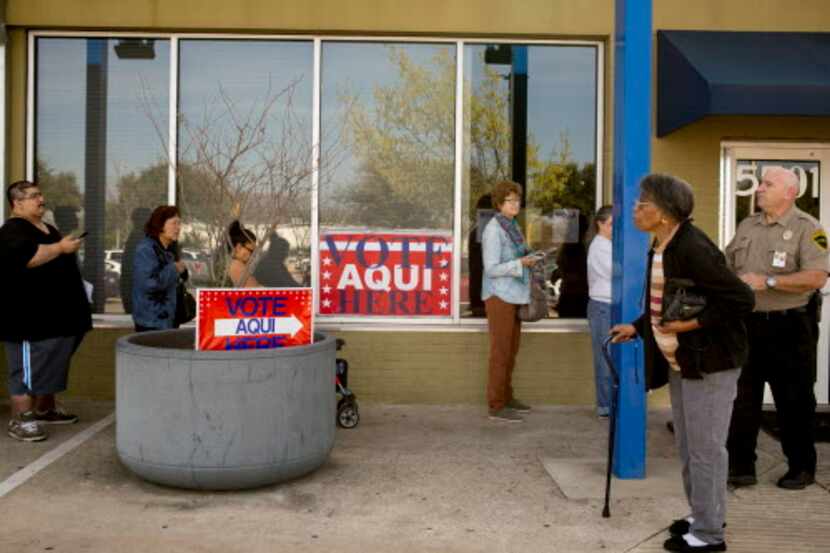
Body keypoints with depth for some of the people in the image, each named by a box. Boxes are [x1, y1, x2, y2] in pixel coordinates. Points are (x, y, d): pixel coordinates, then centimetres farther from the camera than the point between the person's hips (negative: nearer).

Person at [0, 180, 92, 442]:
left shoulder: (47, 229, 20)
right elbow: (28, 258, -30)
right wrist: (61, 247, -26)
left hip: (55, 313, 10)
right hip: (30, 316, -10)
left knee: (52, 364, 17)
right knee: (27, 367, -8)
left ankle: (45, 409, 29)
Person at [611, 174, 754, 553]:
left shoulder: (693, 249, -22)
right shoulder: (661, 247, 6)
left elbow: (742, 299, -22)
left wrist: (694, 323, -23)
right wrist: (636, 327, 9)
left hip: (709, 362, -10)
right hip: (680, 361, 10)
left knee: (705, 447, 1)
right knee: (687, 446, 19)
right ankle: (702, 515, 35)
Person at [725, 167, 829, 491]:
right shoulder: (747, 226, 12)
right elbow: (726, 268, 18)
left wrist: (768, 282, -21)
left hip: (788, 329, -5)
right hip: (746, 325, 5)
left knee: (793, 403, 8)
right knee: (742, 400, 8)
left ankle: (802, 468, 23)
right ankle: (740, 466, 18)